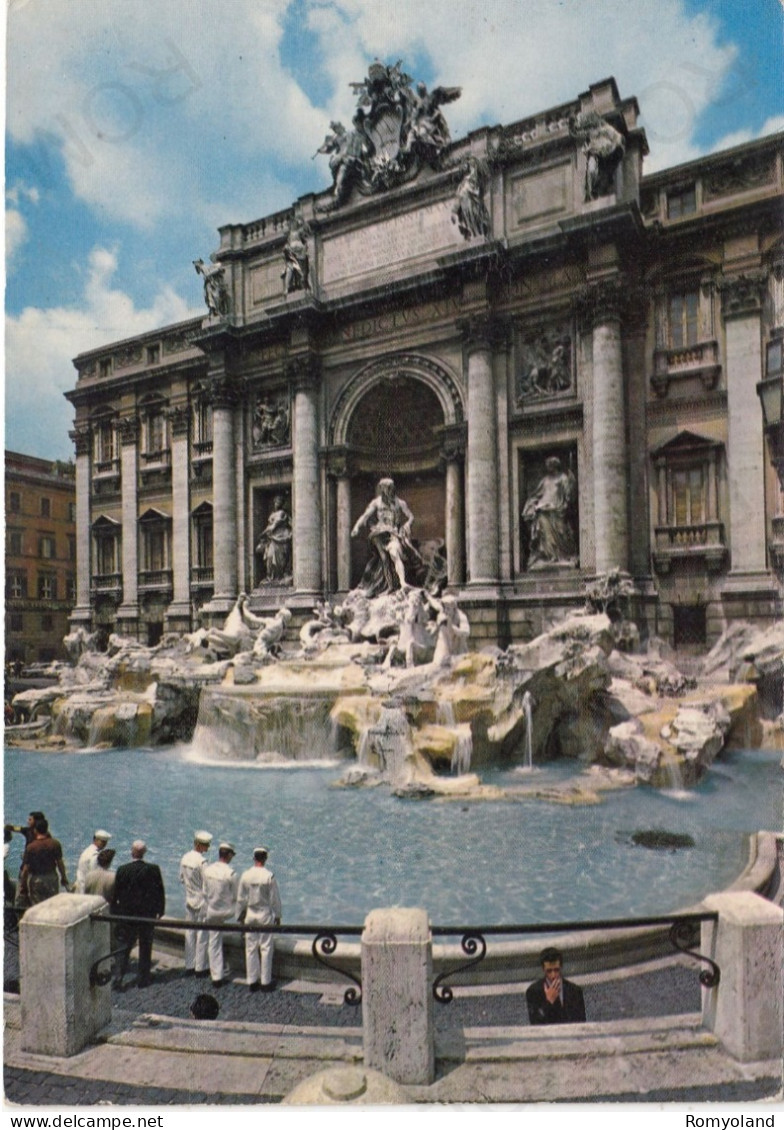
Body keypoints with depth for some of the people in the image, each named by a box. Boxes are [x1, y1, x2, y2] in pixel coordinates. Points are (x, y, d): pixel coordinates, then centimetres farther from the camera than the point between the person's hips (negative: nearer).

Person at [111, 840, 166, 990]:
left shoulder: (122, 870, -13)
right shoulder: (153, 869, -14)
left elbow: (115, 894, -5)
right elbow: (160, 892, -6)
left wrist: (115, 912, 8)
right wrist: (160, 910, 8)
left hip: (127, 914, 0)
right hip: (148, 914, 0)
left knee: (126, 946, 16)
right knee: (145, 947, 13)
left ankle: (119, 976, 10)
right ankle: (143, 978, 22)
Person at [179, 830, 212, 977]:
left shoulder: (184, 858, 1)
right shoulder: (201, 861, -23)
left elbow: (181, 879, 10)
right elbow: (207, 883, -20)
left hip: (189, 900, 7)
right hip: (202, 900, -7)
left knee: (190, 932, 14)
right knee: (202, 933, 4)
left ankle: (189, 966, 22)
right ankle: (200, 968, 11)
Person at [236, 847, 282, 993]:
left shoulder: (245, 875, -6)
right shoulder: (269, 876, -15)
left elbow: (240, 899, 2)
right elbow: (275, 899, -8)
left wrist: (240, 916, 14)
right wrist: (277, 916, 6)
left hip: (250, 915, 3)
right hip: (265, 915, -3)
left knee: (251, 948, 12)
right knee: (266, 948, 7)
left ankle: (251, 981, 20)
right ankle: (266, 982, 14)